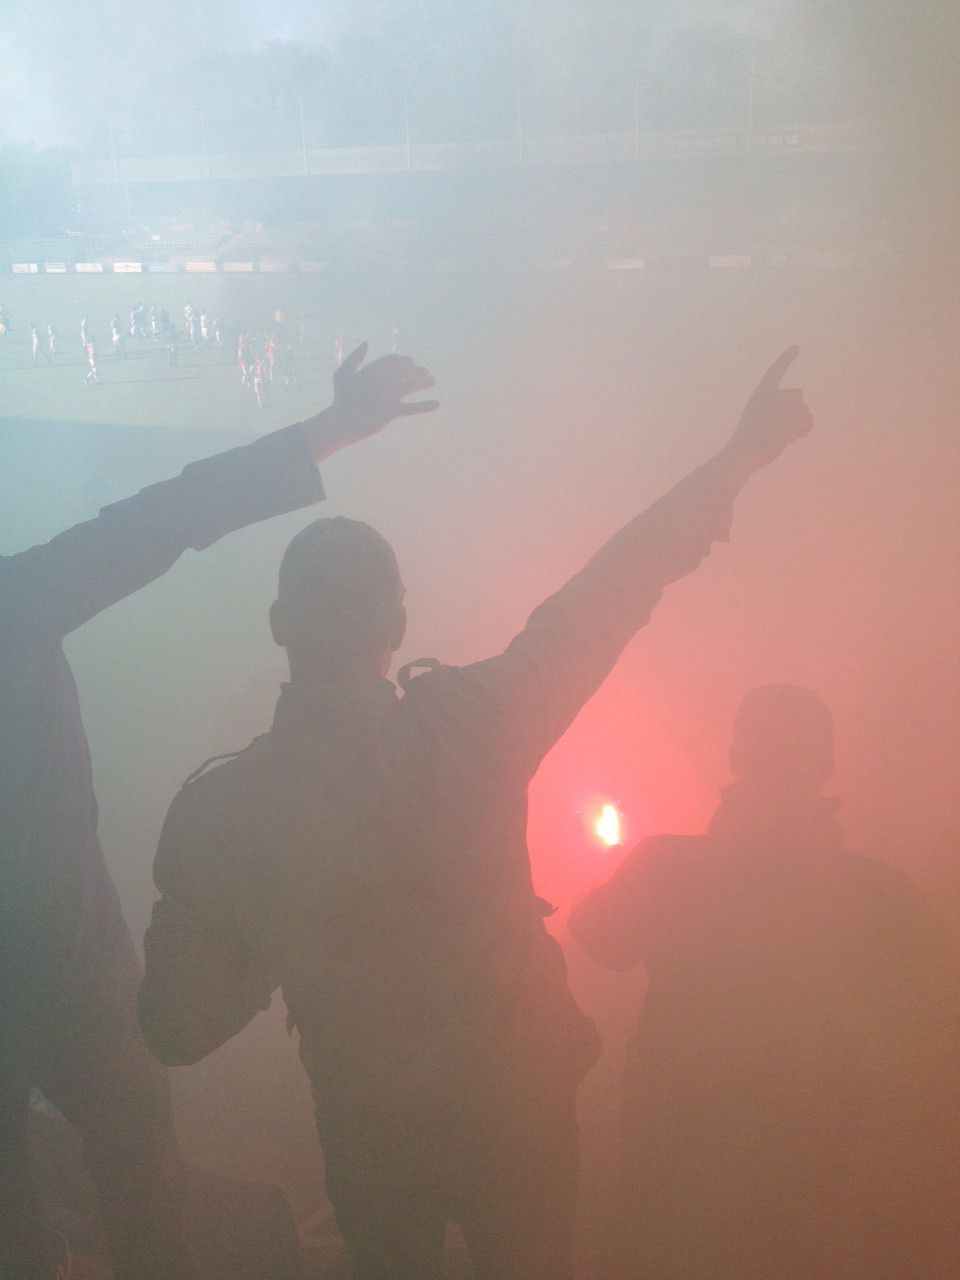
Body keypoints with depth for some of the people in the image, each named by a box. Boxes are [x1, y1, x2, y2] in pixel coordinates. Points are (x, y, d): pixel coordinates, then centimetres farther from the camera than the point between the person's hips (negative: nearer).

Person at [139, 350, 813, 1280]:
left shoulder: (217, 811, -21)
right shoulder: (471, 723, -24)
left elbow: (178, 1028, -13)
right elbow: (611, 593, -13)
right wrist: (740, 455, -2)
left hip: (369, 1140, 0)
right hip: (521, 1105, 0)